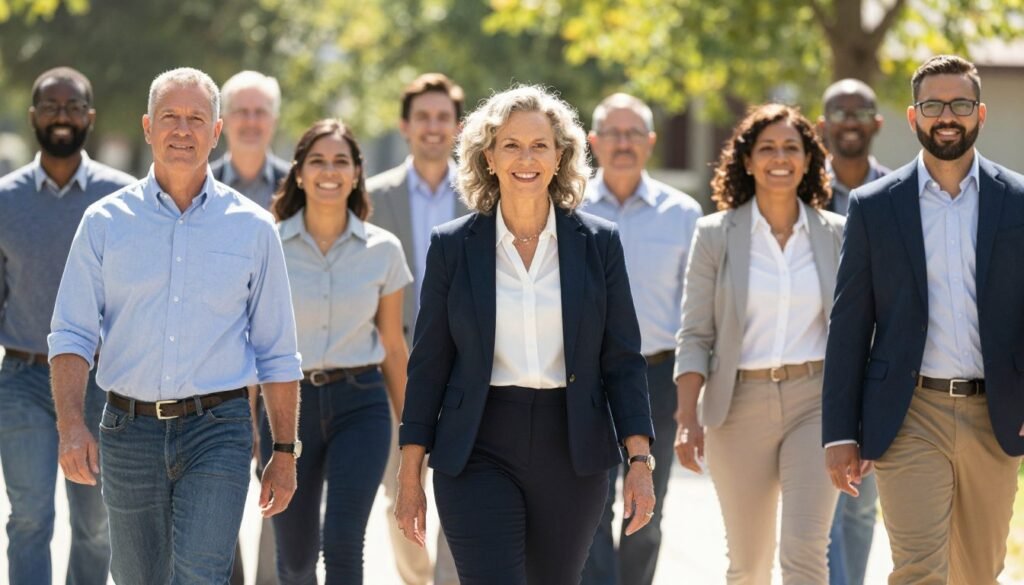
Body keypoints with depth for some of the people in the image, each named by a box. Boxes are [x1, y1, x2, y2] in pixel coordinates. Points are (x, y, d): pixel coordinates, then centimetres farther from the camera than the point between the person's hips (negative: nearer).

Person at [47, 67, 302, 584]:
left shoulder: (252, 228, 4)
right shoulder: (105, 222, 4)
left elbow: (276, 352, 8)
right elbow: (71, 336, 0)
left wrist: (284, 453, 5)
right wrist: (71, 426, -15)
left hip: (217, 429, -2)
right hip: (130, 429, 2)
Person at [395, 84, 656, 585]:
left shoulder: (598, 243, 3)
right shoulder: (453, 245, 1)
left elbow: (622, 360, 4)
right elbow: (428, 365, 4)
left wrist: (640, 460, -6)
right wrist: (410, 477, 1)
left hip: (571, 450, 2)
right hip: (478, 453, -2)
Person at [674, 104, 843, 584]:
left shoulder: (836, 234, 4)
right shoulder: (716, 234, 1)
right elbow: (695, 336, 0)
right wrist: (687, 419, -9)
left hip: (815, 403, 0)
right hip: (741, 405, 0)